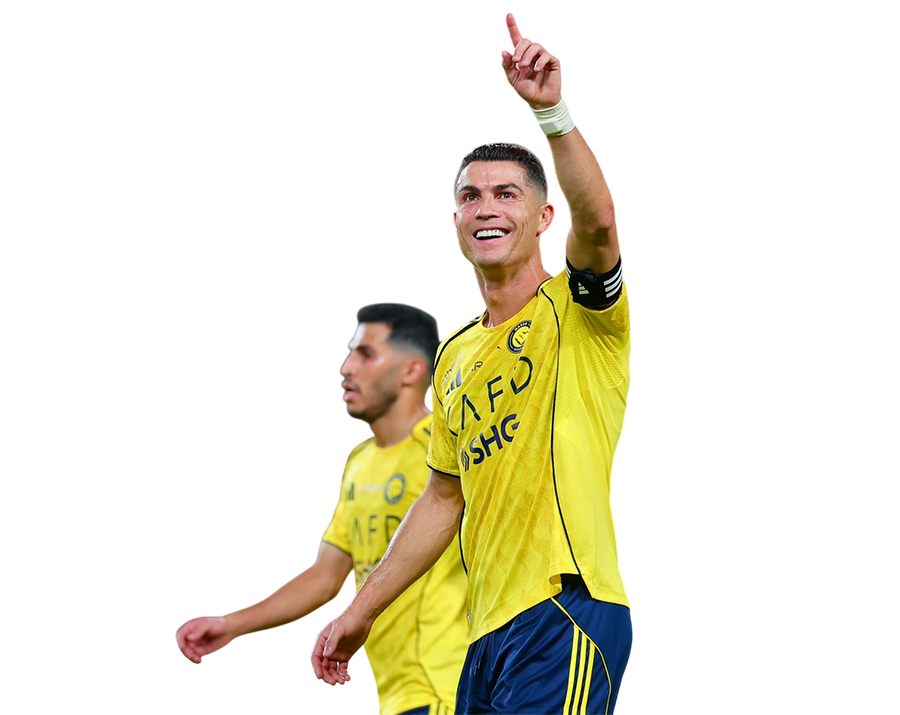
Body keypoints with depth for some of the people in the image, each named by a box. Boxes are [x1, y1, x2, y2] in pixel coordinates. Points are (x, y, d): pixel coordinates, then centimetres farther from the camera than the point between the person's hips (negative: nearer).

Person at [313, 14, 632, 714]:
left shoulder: (575, 309, -1)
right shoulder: (456, 351, 20)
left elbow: (598, 222, -24)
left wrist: (550, 111, -37)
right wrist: (362, 610, 25)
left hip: (568, 612, -8)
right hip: (489, 632, 8)